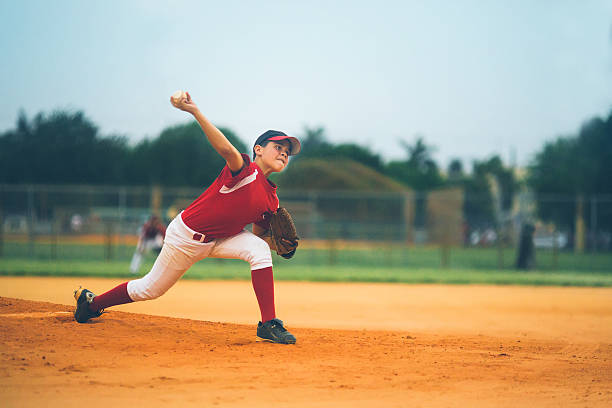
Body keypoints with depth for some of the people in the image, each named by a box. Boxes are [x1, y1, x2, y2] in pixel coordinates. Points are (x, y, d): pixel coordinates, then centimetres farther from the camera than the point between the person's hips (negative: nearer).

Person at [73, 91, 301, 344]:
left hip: (218, 238, 6)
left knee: (259, 249, -20)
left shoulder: (271, 200, 0)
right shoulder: (245, 170, -22)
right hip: (186, 236, -6)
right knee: (151, 288, 8)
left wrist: (277, 244, -10)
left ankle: (269, 324, -16)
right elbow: (226, 149, -43)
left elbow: (259, 234, 12)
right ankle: (92, 303, 34)